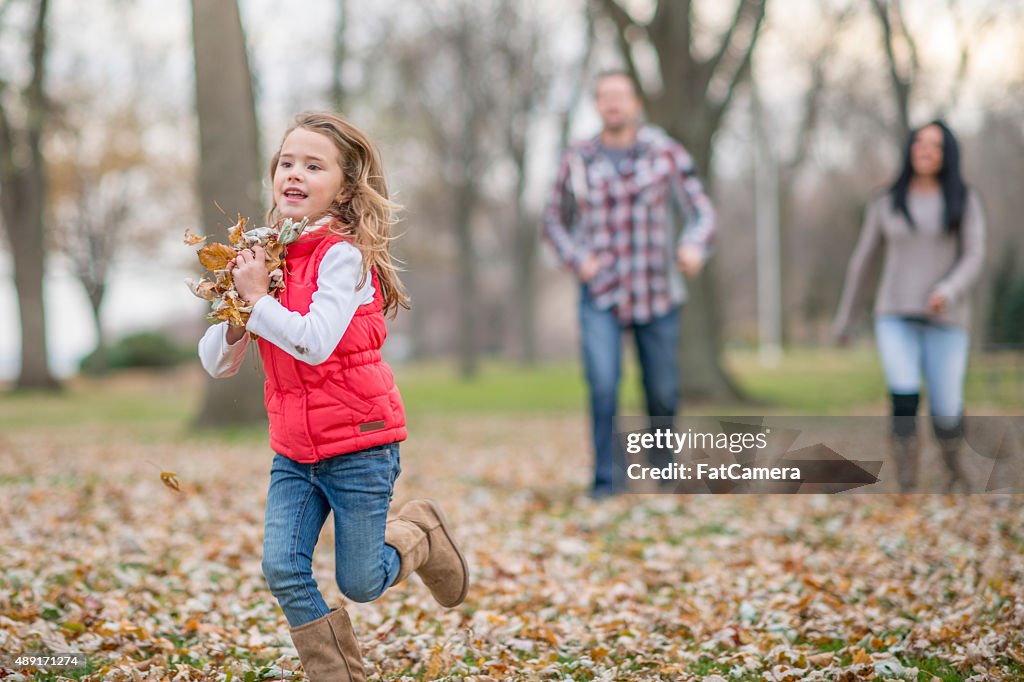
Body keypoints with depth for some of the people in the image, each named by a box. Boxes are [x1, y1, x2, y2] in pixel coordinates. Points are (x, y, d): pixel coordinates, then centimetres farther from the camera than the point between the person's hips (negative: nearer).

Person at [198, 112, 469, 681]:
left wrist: (257, 297, -19)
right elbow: (217, 363, 7)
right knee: (283, 571, -7)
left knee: (359, 585, 5)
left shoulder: (343, 254, -15)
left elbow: (315, 343, -30)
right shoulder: (267, 256, 5)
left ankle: (421, 533, 34)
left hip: (358, 446, -6)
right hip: (294, 451, 6)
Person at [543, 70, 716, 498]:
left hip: (656, 292, 1)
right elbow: (554, 221, 15)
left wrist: (695, 246, -25)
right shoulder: (577, 160, 4)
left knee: (662, 391, 8)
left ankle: (661, 453, 37)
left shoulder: (666, 153, 0)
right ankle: (605, 479, -10)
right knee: (603, 385, -18)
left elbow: (701, 211, -3)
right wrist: (576, 259, -3)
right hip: (600, 295, 0)